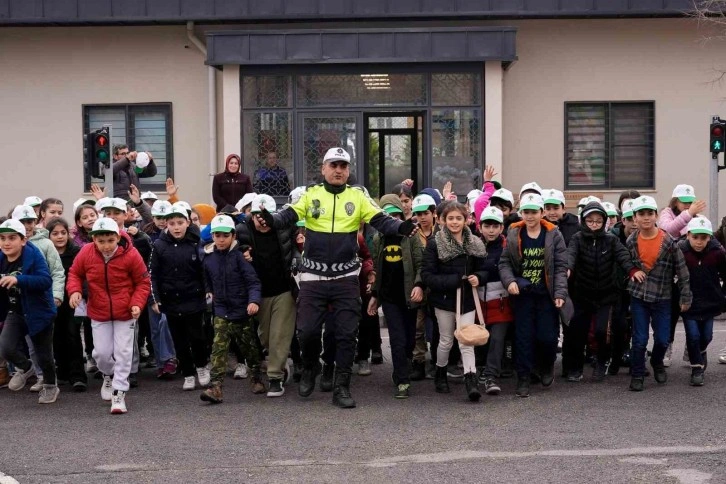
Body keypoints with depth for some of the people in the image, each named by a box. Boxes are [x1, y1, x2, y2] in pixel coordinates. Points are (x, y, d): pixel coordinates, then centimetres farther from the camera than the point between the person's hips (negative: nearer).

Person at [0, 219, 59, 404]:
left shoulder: (34, 255, -20)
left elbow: (46, 280, -32)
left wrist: (18, 279, -42)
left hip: (38, 312, -4)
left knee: (43, 354, 9)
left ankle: (50, 386, 37)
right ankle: (25, 368, 20)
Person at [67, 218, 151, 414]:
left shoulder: (131, 255, -17)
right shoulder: (86, 254, -12)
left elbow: (143, 282, -7)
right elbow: (75, 273, 6)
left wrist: (137, 303, -20)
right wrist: (74, 290, -13)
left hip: (125, 314, -2)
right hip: (99, 314, 2)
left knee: (123, 352, -2)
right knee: (102, 352, 5)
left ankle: (119, 392, 7)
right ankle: (109, 375, 37)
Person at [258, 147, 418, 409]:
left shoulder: (357, 196, 3)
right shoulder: (310, 195, 3)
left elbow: (381, 221, -6)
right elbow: (288, 216, -9)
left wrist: (402, 227, -25)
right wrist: (270, 219, -30)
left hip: (346, 278, 0)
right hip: (313, 277, 0)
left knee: (346, 333, 2)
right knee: (307, 330, 0)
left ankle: (342, 387, 12)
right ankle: (310, 369, 30)